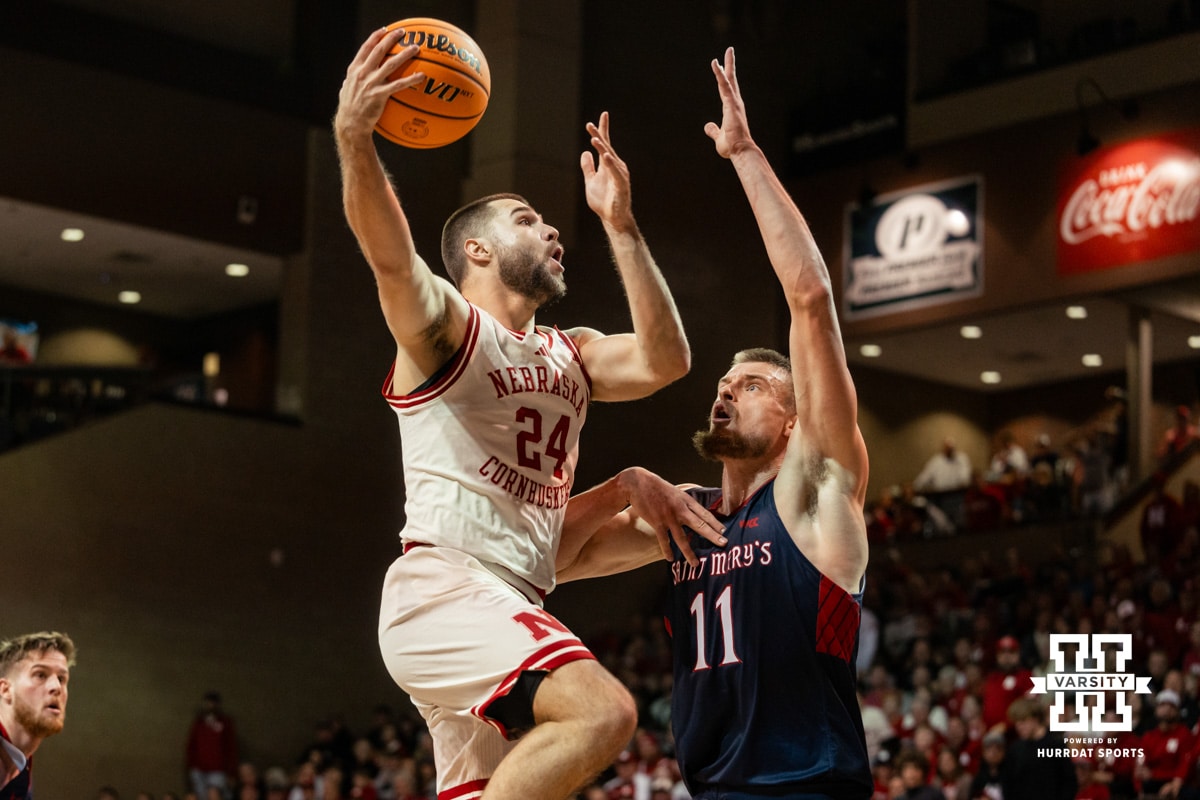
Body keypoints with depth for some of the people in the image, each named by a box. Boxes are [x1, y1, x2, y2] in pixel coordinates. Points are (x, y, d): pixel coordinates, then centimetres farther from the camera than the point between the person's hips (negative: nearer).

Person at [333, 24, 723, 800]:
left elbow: (665, 360, 8)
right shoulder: (445, 323, 0)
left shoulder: (571, 356, 23)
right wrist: (353, 139, -39)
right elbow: (391, 256, -20)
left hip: (513, 613, 9)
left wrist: (620, 226, 8)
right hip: (441, 589, -8)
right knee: (602, 710, -27)